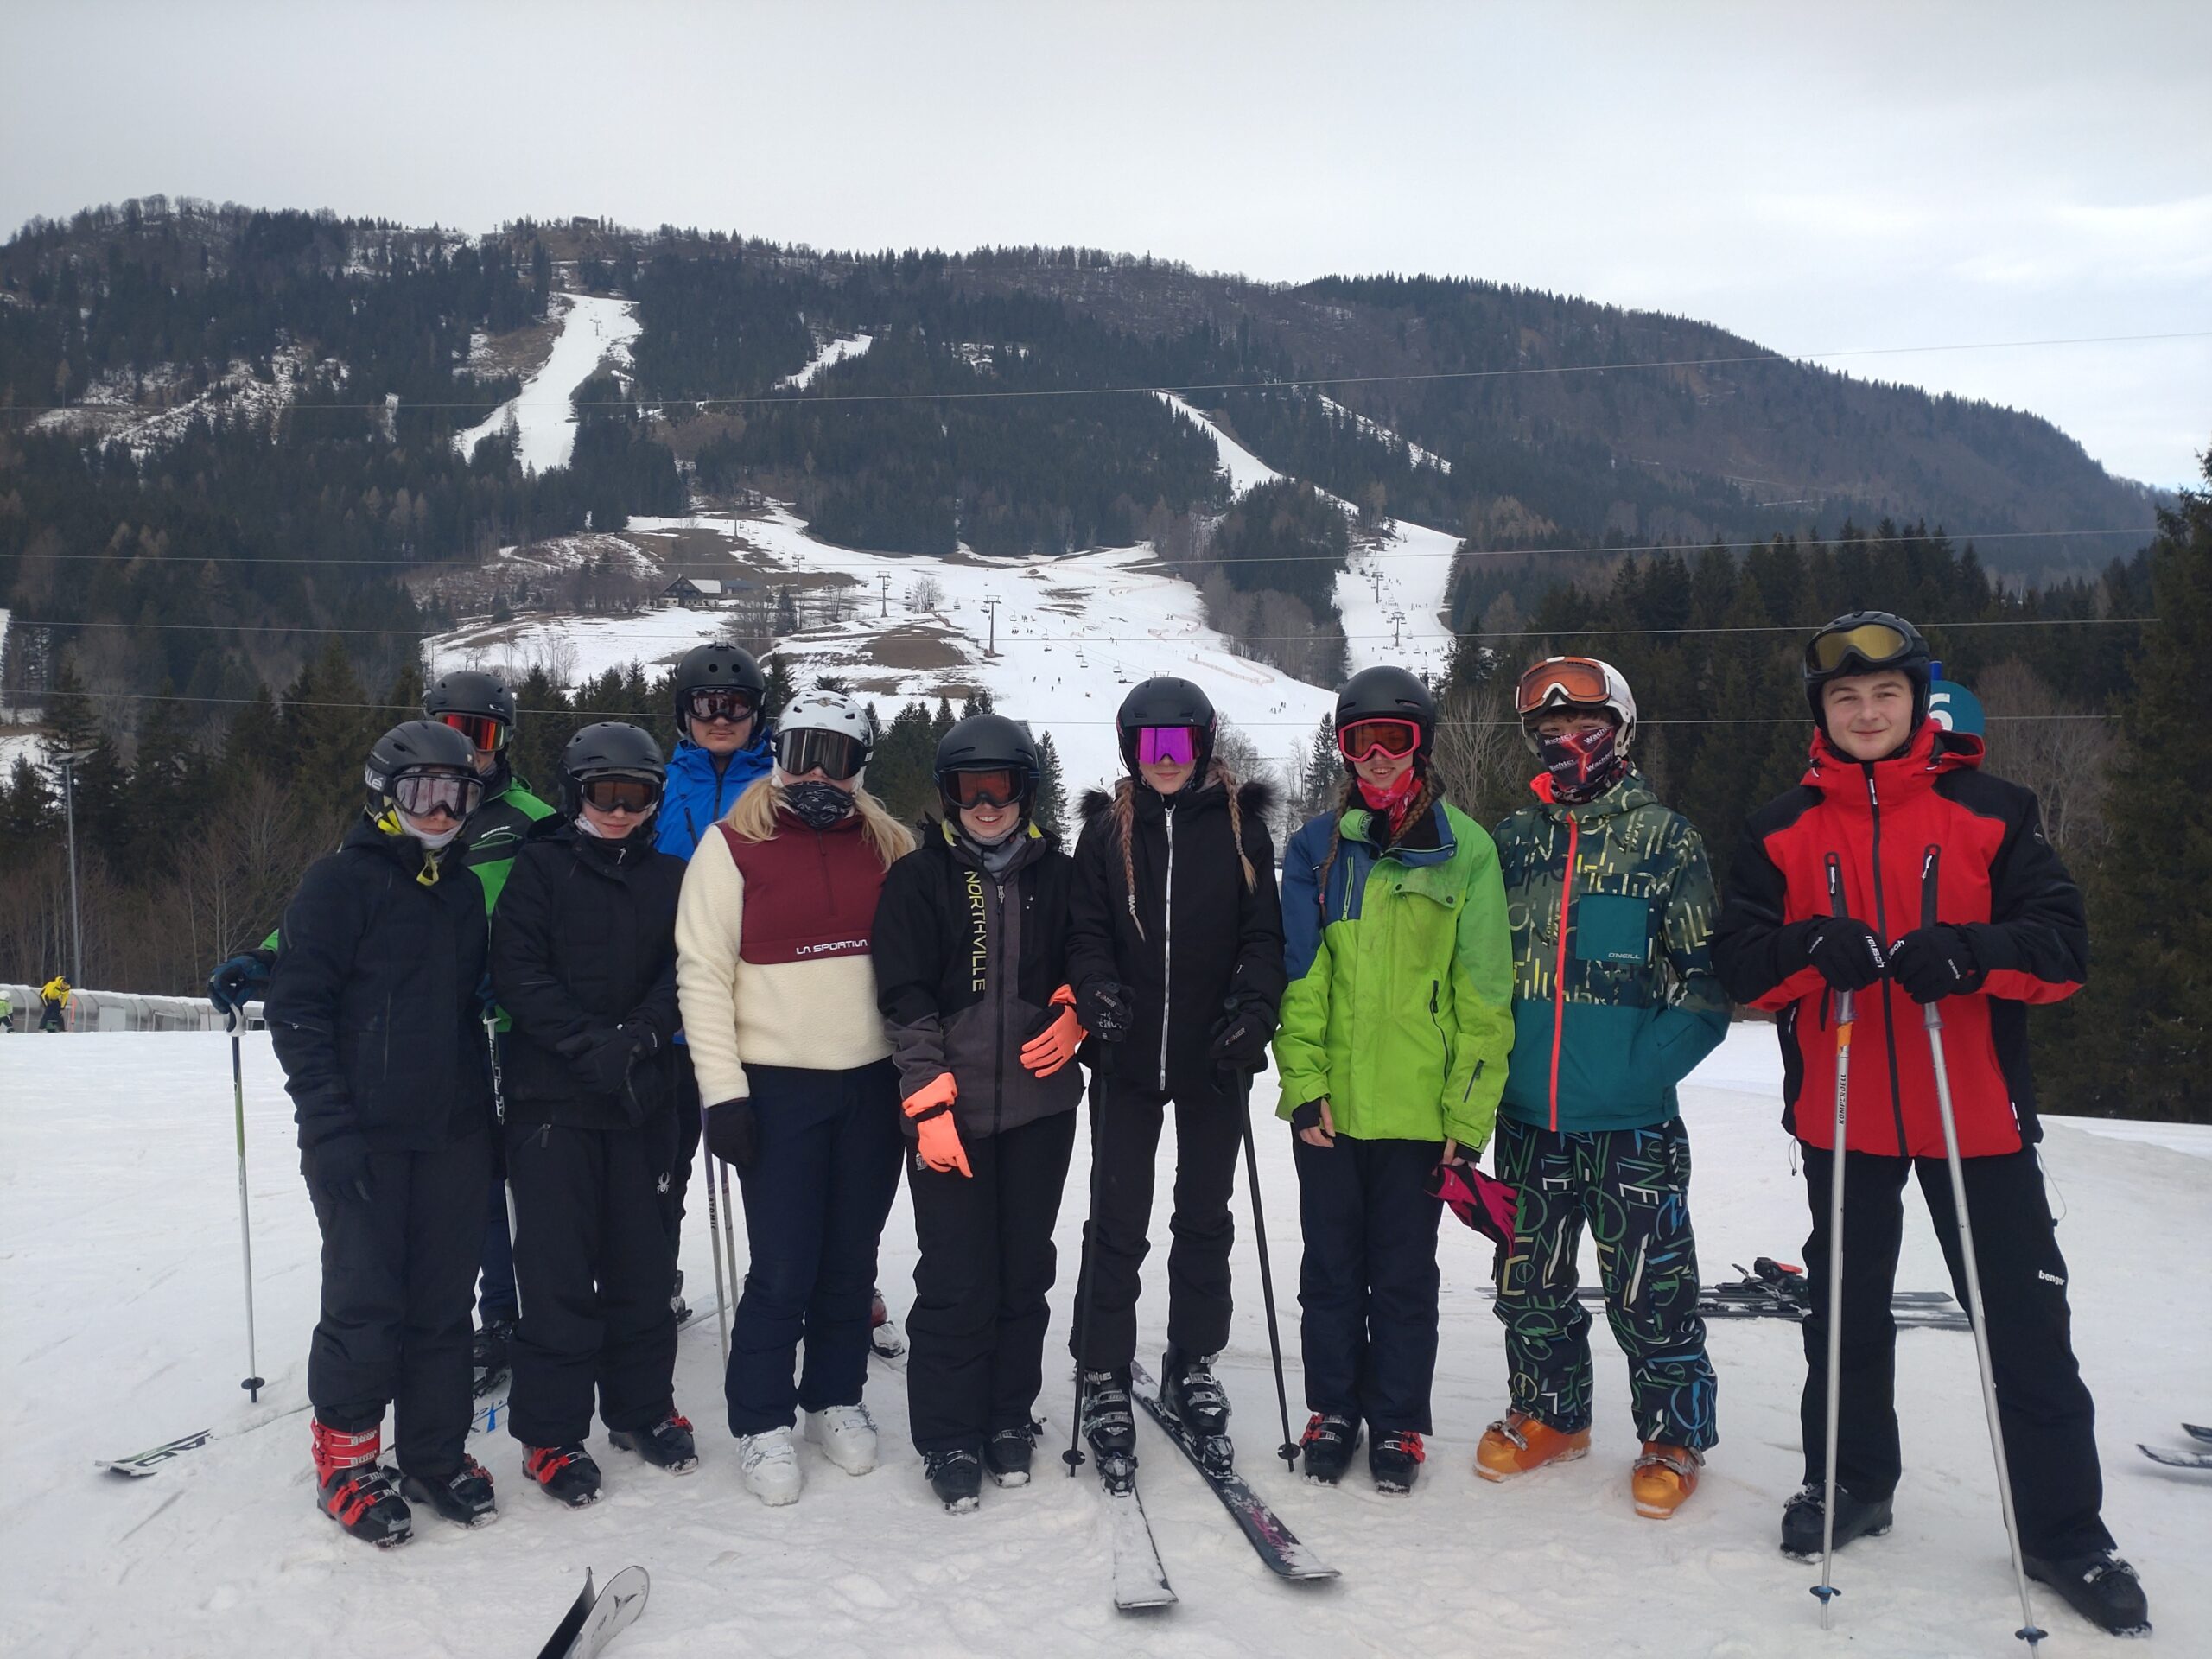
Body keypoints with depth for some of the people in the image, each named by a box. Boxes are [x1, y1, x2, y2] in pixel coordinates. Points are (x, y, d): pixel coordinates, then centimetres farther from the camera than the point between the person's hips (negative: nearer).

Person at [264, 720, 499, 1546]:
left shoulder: (463, 889, 15)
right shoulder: (342, 879, -4)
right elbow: (296, 1006, -9)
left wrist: (487, 1114, 17)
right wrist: (328, 1122, -15)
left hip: (452, 1134, 6)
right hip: (364, 1136, -5)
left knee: (443, 1301, 8)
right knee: (365, 1302, -3)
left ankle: (436, 1453, 20)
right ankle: (345, 1460, 13)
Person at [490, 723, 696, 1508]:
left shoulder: (670, 877, 11)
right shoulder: (540, 867, 3)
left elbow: (683, 972, 1)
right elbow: (516, 971, -6)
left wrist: (636, 1037, -16)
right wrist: (587, 1040, -17)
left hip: (641, 1098, 3)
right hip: (551, 1097, -3)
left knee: (640, 1262, 10)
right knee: (558, 1266, -2)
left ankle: (642, 1407, 25)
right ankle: (550, 1431, 8)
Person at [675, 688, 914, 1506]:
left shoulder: (889, 846, 7)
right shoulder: (732, 845, -3)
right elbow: (702, 971, -5)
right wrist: (723, 1091, -11)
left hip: (875, 1082, 3)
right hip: (777, 1086, -3)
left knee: (851, 1259, 12)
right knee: (783, 1268, -2)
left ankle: (836, 1399, 29)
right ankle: (761, 1422, 15)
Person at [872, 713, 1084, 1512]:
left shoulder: (1056, 875, 7)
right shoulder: (918, 878, 0)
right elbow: (906, 999, -4)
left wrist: (1072, 1017, -3)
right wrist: (929, 1102, -11)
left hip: (1040, 1104, 3)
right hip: (953, 1110, -2)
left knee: (1024, 1269, 10)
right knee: (956, 1280, -2)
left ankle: (1009, 1417, 26)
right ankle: (949, 1437, 12)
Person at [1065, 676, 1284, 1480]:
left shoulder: (1240, 824, 2)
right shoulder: (1107, 828, 3)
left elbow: (1264, 929, -1)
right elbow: (1086, 928, -1)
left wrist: (1255, 1004, -17)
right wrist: (1095, 986, -20)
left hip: (1213, 1059, 1)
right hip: (1127, 1058, -1)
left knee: (1205, 1217, 14)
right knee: (1117, 1222, 3)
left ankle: (1193, 1366, 29)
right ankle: (1104, 1378, 15)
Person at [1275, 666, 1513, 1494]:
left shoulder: (1464, 850, -2)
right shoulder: (1318, 846, 4)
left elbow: (1484, 993, -3)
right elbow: (1298, 974, 2)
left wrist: (1469, 1114, -6)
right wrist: (1303, 1084, -6)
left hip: (1420, 1108, -2)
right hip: (1329, 1105, 2)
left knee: (1405, 1275, 9)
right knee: (1332, 1267, 13)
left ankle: (1397, 1422, 24)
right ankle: (1333, 1409, 28)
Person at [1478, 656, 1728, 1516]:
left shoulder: (1664, 838, -3)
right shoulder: (1515, 840, 9)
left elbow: (1705, 974, -6)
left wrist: (1643, 1068, -16)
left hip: (1631, 1119, -4)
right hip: (1529, 1112, 4)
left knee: (1649, 1287, 2)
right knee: (1529, 1279, 14)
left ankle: (1674, 1436, 21)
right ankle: (1549, 1413, 34)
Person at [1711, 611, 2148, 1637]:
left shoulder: (1991, 812, -2)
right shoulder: (1783, 829, 3)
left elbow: (2063, 945, -6)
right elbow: (1739, 963, -2)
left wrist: (1966, 952, -26)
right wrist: (1812, 946, -23)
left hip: (1976, 1115, -1)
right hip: (1840, 1117, 2)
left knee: (2025, 1322, 4)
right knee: (1846, 1312, 15)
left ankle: (2065, 1530, 19)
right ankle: (1851, 1481, 34)